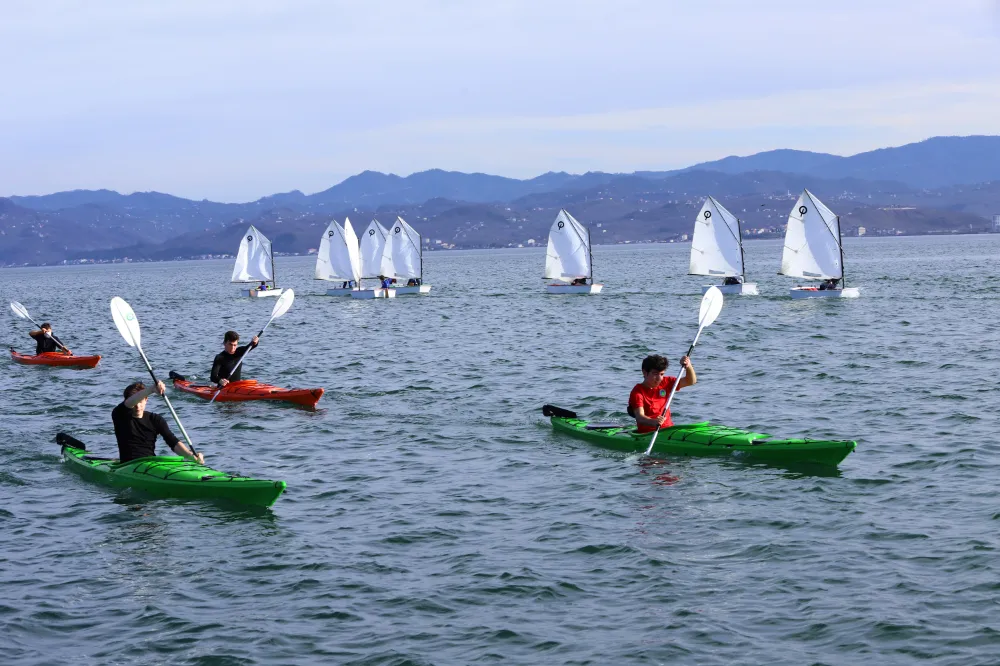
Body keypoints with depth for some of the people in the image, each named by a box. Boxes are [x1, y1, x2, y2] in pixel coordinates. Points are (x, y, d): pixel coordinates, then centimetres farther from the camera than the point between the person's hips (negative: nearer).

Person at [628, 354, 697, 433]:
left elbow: (691, 381, 14)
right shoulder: (637, 392, -9)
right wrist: (654, 422, -45)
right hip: (648, 432, -5)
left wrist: (688, 366, -7)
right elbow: (639, 417, -24)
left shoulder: (665, 383, 10)